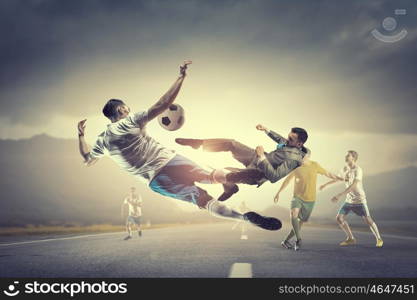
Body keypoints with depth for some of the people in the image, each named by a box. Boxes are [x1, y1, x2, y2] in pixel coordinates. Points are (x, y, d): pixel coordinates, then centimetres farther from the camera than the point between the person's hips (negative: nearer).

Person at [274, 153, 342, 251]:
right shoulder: (296, 168, -6)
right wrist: (278, 193, 8)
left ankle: (286, 241, 19)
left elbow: (327, 173, 11)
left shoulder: (315, 165, -3)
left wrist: (340, 178, 19)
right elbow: (287, 180, 6)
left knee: (301, 222, 5)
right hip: (297, 197, -2)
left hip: (310, 200, 2)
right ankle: (298, 239, -23)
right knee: (293, 214, -30)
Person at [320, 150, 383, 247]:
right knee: (339, 218, -2)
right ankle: (350, 239, 11)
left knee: (368, 220, -9)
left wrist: (339, 196, -35)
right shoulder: (345, 169, 3)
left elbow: (353, 186, -30)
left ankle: (379, 239, 13)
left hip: (359, 200, -7)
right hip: (349, 200, 7)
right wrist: (325, 185, 34)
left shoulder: (358, 170, -20)